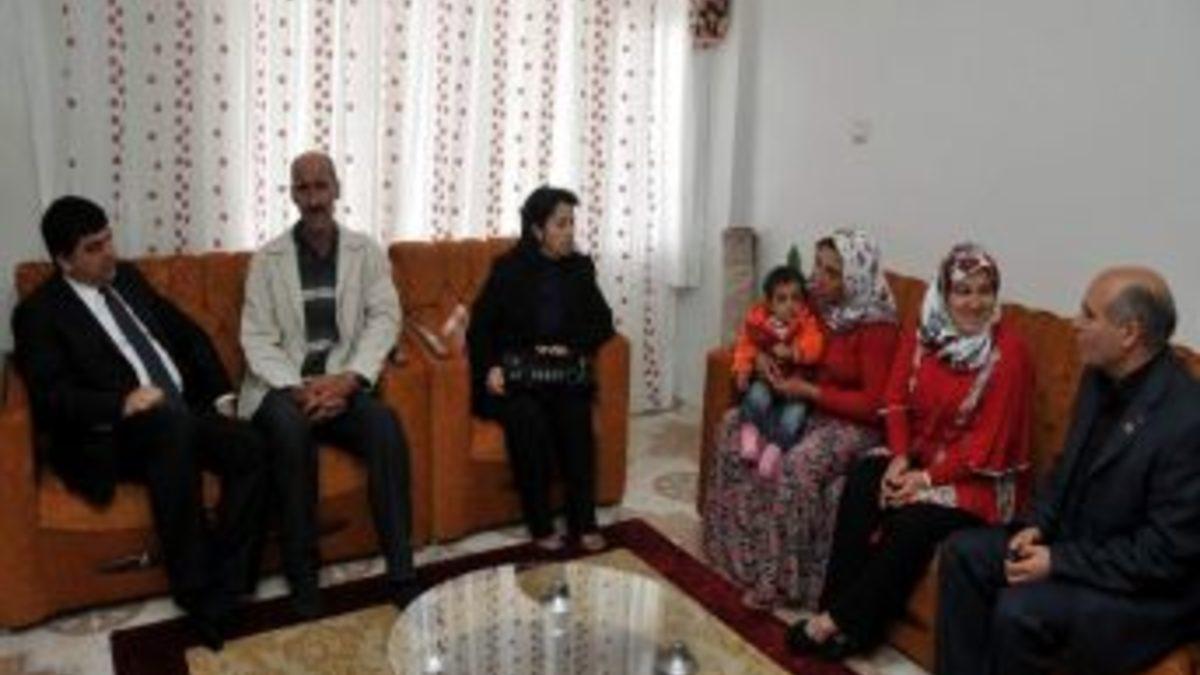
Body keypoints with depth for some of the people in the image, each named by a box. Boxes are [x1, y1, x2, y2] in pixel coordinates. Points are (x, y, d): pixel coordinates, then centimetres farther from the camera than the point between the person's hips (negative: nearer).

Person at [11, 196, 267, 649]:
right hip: (112, 437, -6)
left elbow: (189, 334, 21)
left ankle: (222, 590, -19)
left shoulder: (127, 278, 19)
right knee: (171, 418, -38)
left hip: (187, 416, 6)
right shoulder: (38, 312, 1)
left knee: (250, 448, -23)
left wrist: (221, 394, 9)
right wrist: (123, 403, -26)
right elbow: (52, 396, -11)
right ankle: (195, 592, -26)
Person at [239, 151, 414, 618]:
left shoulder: (366, 251, 9)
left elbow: (384, 319, -1)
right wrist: (296, 388, -18)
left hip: (343, 385, 1)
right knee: (291, 428, -34)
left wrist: (349, 378, -16)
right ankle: (302, 574, -21)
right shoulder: (267, 259, 6)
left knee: (386, 425, -29)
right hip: (283, 387, -1)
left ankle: (401, 570, -23)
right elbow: (257, 339, -1)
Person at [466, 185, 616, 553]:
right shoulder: (508, 268, 0)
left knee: (576, 415, -28)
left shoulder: (580, 267, 8)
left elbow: (602, 323, 8)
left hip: (562, 370, 2)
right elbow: (480, 326, 0)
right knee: (528, 418, -31)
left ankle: (584, 522, -19)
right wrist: (490, 368, -16)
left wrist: (573, 347, -9)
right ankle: (541, 525, -20)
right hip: (514, 370, -2)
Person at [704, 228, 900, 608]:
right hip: (808, 406, 8)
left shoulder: (876, 328, -21)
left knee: (798, 464, -33)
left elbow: (874, 405, -21)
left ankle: (782, 578, -15)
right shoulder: (821, 307, -1)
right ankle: (742, 546, 9)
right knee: (734, 425, -2)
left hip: (854, 422, -8)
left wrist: (809, 391, -21)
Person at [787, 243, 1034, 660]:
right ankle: (839, 608, -17)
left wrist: (929, 477, -19)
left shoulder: (1009, 349, -13)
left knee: (911, 522, -28)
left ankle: (843, 621, -10)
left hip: (979, 476, -4)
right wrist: (900, 457, -13)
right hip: (918, 454, 5)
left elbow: (989, 439, -15)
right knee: (861, 484, -24)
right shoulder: (922, 335, 2)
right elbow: (897, 401, 3)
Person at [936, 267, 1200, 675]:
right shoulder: (1101, 376, -1)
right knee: (963, 552, -2)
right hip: (1075, 540, 8)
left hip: (1151, 590, -8)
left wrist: (1059, 563, -21)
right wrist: (1039, 524, -2)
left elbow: (1165, 554, -24)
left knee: (1019, 609, -27)